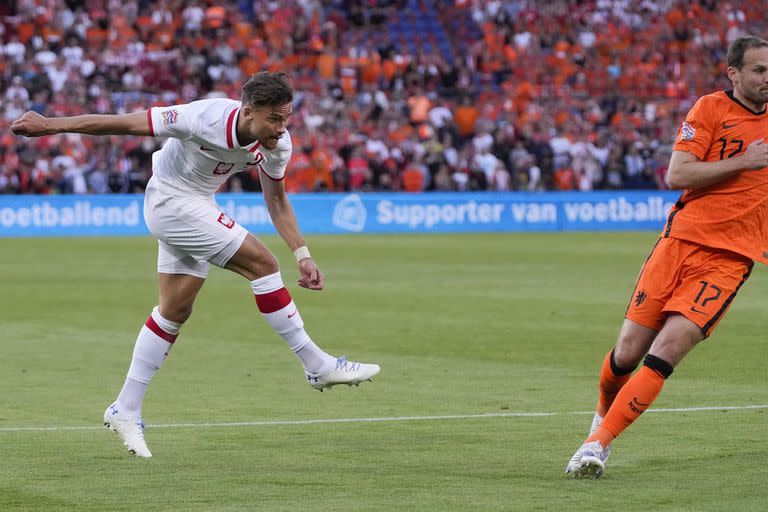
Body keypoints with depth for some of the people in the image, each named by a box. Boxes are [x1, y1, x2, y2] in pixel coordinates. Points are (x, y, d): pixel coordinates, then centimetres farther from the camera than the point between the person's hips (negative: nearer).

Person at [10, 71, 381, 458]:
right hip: (171, 203, -8)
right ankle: (318, 367, -8)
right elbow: (125, 123, -24)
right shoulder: (206, 119, -31)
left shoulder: (277, 143, -12)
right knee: (261, 263, -16)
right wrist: (49, 126, -18)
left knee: (175, 311, 11)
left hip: (197, 208, 8)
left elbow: (276, 201, 6)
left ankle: (125, 410, 19)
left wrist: (302, 254, -4)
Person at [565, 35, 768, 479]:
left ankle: (599, 442, -13)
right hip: (682, 238, -1)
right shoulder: (711, 109, -2)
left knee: (669, 348, -17)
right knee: (629, 351, 0)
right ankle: (604, 414, 32)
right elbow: (677, 175, -13)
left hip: (729, 259, 1)